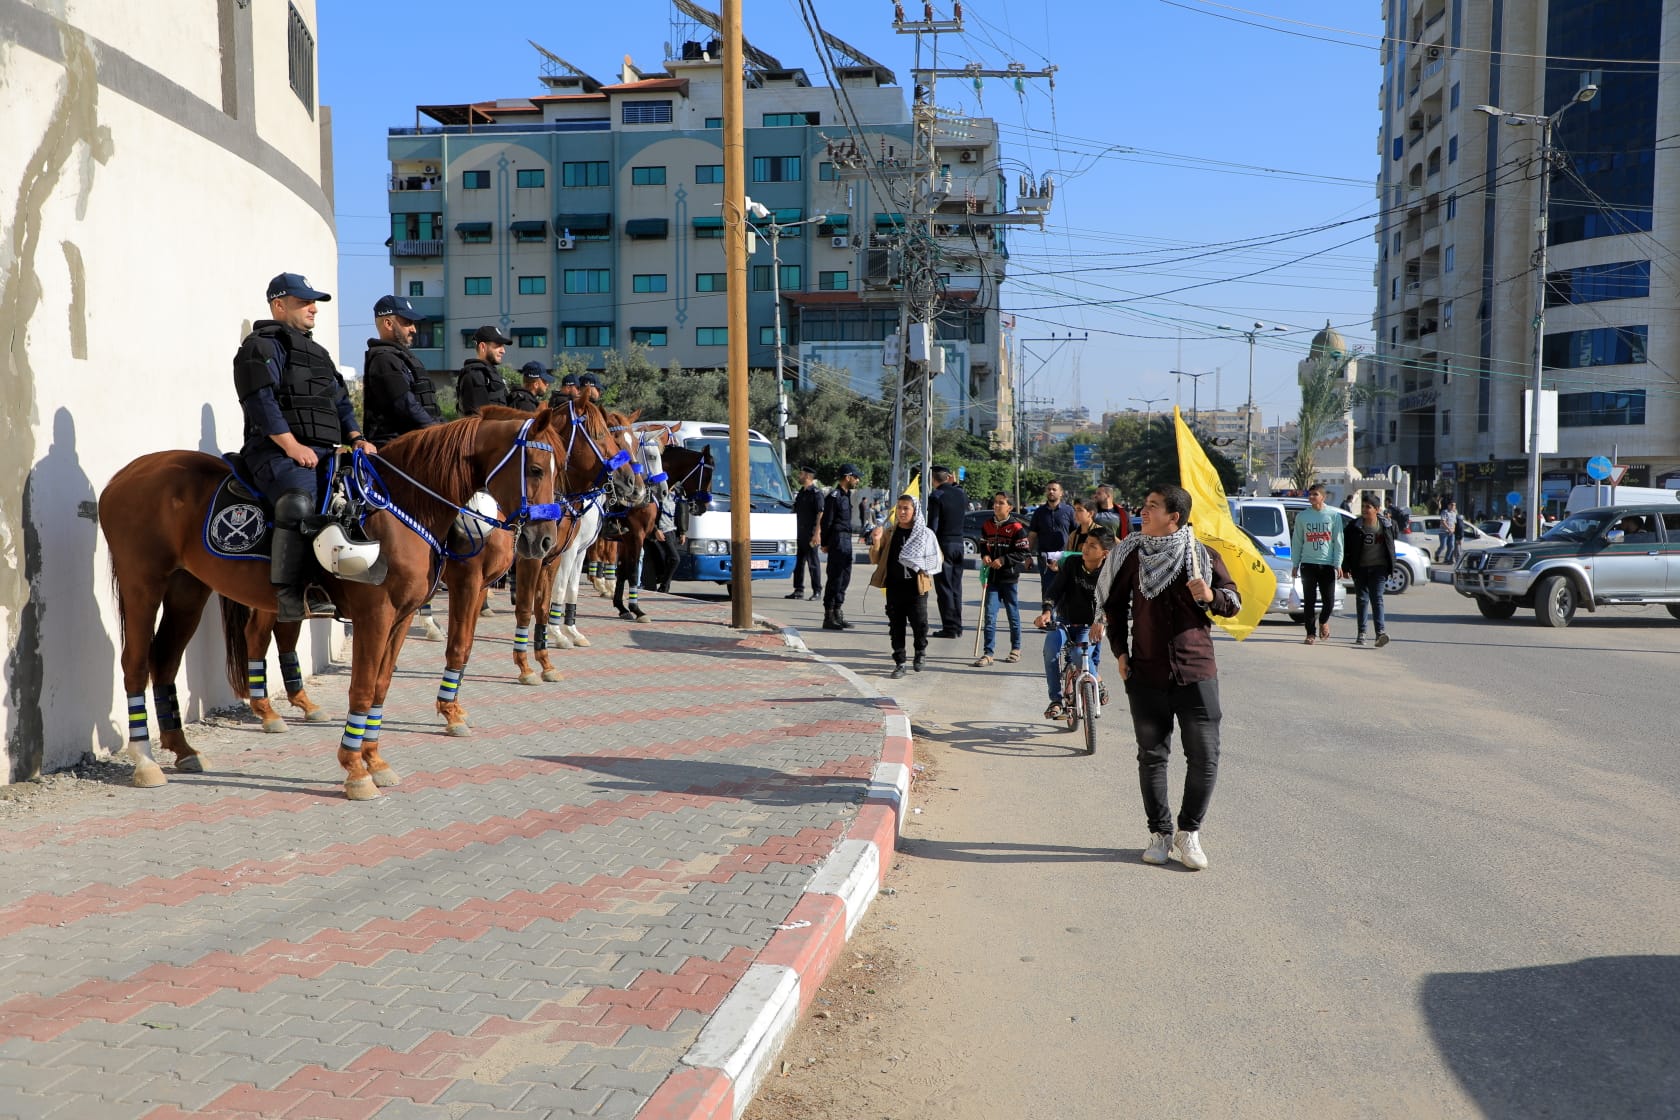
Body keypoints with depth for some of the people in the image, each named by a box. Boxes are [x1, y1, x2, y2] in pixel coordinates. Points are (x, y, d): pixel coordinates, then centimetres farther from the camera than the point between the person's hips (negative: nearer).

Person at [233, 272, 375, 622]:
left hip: (325, 452, 9)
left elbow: (341, 403, 28)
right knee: (299, 500, -36)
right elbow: (260, 400, -11)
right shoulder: (262, 345, 3)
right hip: (279, 452, -9)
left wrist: (356, 437, 9)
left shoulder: (318, 353, 30)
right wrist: (291, 445, -20)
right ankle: (291, 598, -36)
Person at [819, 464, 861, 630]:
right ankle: (829, 618, -2)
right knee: (835, 578, -7)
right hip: (837, 540, -10)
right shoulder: (834, 496, -12)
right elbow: (826, 521, -13)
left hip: (846, 540, 10)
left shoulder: (846, 495, 17)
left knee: (844, 578, 12)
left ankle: (838, 615, 20)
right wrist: (825, 543, -12)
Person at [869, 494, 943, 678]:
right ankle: (899, 663, 14)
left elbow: (938, 558, 10)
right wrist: (876, 541, -10)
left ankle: (920, 651, 26)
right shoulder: (888, 532, 6)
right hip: (894, 588, 2)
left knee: (919, 623, -3)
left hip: (917, 588, -2)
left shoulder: (925, 534, 0)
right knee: (896, 626, 5)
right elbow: (875, 560, 6)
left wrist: (923, 569, -6)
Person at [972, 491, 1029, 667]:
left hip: (1009, 577, -4)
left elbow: (1024, 554, -10)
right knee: (989, 615, -3)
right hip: (992, 577, 4)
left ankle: (1015, 648, 27)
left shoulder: (1016, 528, -9)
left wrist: (1004, 560, -18)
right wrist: (984, 556, -2)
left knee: (1013, 613, 11)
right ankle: (988, 653, -2)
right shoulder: (987, 526, 7)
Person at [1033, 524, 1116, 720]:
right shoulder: (1072, 562, -6)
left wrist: (1100, 622, -43)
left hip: (1088, 626, -2)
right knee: (1051, 649, -27)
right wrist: (1047, 612, -27)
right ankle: (1056, 700, -15)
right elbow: (1055, 589, -9)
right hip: (1063, 621, 2)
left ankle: (1098, 685, 7)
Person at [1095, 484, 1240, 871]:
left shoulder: (1203, 555, -1)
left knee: (1205, 756, 0)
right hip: (1146, 675, 2)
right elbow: (1114, 604, 14)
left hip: (1196, 673, -1)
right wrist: (1119, 651, 5)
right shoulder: (1132, 555, 4)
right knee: (1152, 756, 8)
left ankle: (1189, 832, 17)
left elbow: (1234, 602, 5)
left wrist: (1210, 596, -17)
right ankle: (1160, 834, 21)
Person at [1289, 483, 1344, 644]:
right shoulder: (1302, 516, 6)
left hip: (1328, 564, -1)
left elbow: (1338, 541, 3)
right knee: (1309, 601, 0)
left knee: (1329, 600, -2)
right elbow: (1296, 542, 9)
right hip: (1308, 563, 1)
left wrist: (1338, 563, -4)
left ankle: (1323, 621, 28)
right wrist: (1295, 564, 5)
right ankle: (1311, 632, 10)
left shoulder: (1334, 516, 4)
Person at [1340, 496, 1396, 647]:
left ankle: (1381, 632, -20)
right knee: (1362, 599, 8)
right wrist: (1346, 567, -3)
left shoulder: (1386, 526, 3)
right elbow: (1346, 548, 3)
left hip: (1379, 567, -1)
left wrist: (1391, 568, 8)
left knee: (1377, 598, -12)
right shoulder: (1354, 527, 1)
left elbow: (1390, 548, 10)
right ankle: (1361, 633, 16)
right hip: (1360, 568, 2)